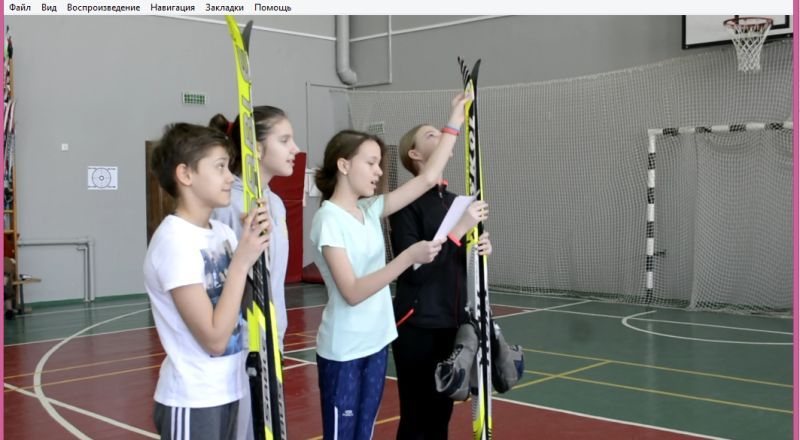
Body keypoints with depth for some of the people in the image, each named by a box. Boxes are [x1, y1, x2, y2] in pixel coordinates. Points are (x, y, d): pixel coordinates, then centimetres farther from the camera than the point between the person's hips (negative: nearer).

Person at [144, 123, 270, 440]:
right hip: (191, 401, -7)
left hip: (227, 391, 7)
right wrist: (241, 261, -18)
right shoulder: (174, 241, -19)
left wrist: (255, 243, -4)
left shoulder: (222, 232, 3)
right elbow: (214, 338, -21)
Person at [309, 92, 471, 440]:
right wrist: (410, 256, -31)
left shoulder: (369, 210, 4)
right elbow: (353, 293, -24)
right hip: (343, 352, -7)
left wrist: (455, 124, 5)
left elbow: (427, 178, 6)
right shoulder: (329, 220, -17)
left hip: (376, 343, 7)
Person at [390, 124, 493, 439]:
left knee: (441, 413, 14)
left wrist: (480, 250, -2)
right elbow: (413, 269, -19)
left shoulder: (454, 200, 10)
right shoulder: (407, 202, -10)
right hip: (418, 326, -7)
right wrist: (458, 229, -21)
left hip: (453, 323, 7)